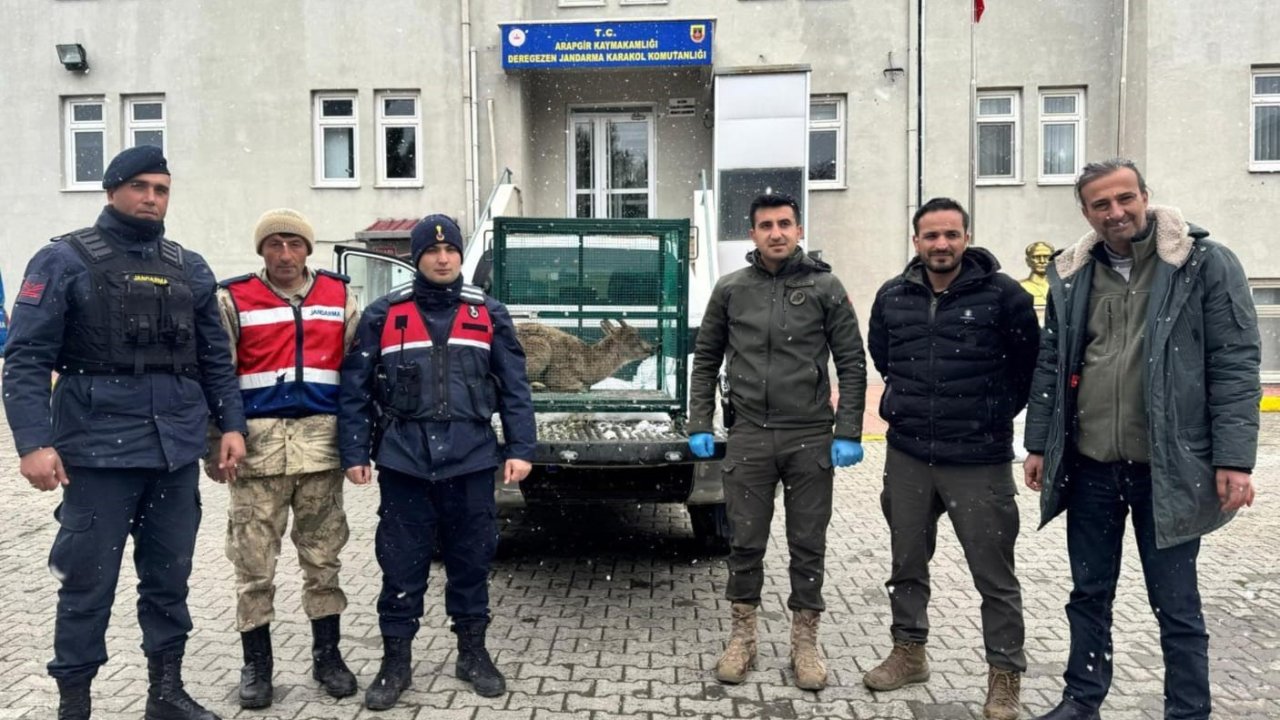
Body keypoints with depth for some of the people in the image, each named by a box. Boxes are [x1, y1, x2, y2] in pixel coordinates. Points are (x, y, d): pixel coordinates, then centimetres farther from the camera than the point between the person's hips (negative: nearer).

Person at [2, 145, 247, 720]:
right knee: (88, 583, 4)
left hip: (177, 452, 4)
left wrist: (231, 425, 5)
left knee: (169, 578, 13)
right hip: (98, 452, -4)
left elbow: (214, 358, 14)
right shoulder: (65, 260, -1)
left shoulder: (189, 268, 13)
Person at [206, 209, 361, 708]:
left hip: (321, 442, 2)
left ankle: (326, 654, 22)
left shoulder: (339, 296, 8)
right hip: (258, 442, -1)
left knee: (323, 555, 9)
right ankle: (256, 663, 18)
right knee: (253, 561, 3)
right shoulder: (233, 299, 2)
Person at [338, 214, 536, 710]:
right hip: (403, 461, -1)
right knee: (401, 565, 5)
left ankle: (473, 654, 26)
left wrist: (520, 449, -1)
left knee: (471, 560, 10)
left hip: (471, 459, 1)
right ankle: (395, 661, 20)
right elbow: (356, 389, 4)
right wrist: (354, 453, -1)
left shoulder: (489, 315, 7)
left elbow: (514, 388, 6)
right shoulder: (383, 316, 4)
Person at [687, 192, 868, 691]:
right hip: (748, 437, 1)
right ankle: (742, 638, 25)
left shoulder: (825, 288, 0)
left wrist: (848, 434, -6)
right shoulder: (730, 290, 4)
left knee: (807, 546, 8)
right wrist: (699, 425, 4)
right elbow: (706, 361, 10)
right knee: (745, 543, 9)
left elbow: (852, 364, 1)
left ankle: (805, 642, 24)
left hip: (810, 439, -1)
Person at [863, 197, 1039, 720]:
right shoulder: (892, 297, 4)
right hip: (906, 455, 4)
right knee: (907, 563, 16)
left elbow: (1030, 363, 1)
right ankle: (909, 652, 34)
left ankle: (1005, 676, 19)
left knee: (994, 574, 4)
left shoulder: (1002, 294, -9)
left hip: (979, 460, -4)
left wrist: (994, 414, 4)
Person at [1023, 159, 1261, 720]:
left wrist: (1233, 459, -13)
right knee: (1089, 592, 16)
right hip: (1088, 465, 4)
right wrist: (1038, 444, 9)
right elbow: (1051, 363, 10)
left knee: (1176, 605, 8)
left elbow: (1236, 365, -8)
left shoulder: (1206, 263, -6)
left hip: (1166, 467, -4)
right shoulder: (1071, 274, 5)